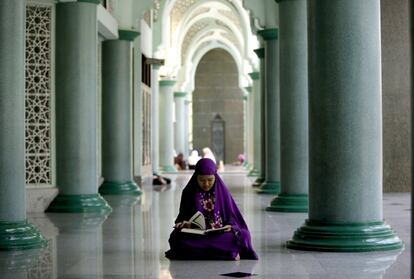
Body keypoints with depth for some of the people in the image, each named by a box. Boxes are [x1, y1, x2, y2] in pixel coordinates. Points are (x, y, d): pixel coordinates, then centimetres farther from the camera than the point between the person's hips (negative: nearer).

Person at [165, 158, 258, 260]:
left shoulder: (222, 191, 7)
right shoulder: (188, 193, 7)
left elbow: (231, 217, 8)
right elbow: (183, 216, 10)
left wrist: (230, 226, -14)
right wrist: (184, 223, -13)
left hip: (220, 235, -1)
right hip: (195, 235, 1)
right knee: (179, 239, -33)